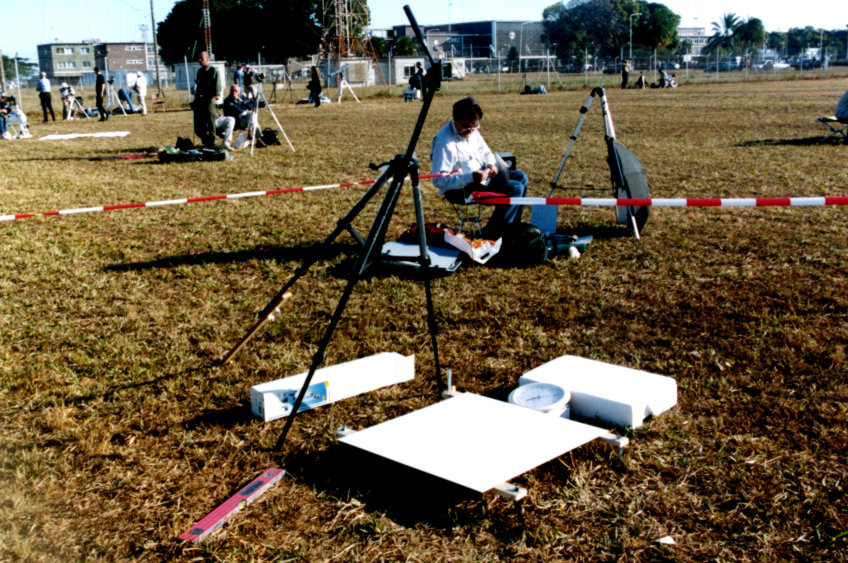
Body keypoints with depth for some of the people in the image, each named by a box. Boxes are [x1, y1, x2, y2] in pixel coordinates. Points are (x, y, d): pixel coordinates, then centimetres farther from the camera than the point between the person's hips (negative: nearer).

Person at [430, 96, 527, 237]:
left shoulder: (472, 131, 3)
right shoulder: (444, 141, -24)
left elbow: (485, 151, 18)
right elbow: (439, 180, -27)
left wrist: (491, 165, -6)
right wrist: (471, 177, -32)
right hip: (460, 189, -10)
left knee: (521, 177, 13)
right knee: (515, 189, -19)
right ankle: (490, 236, -10)